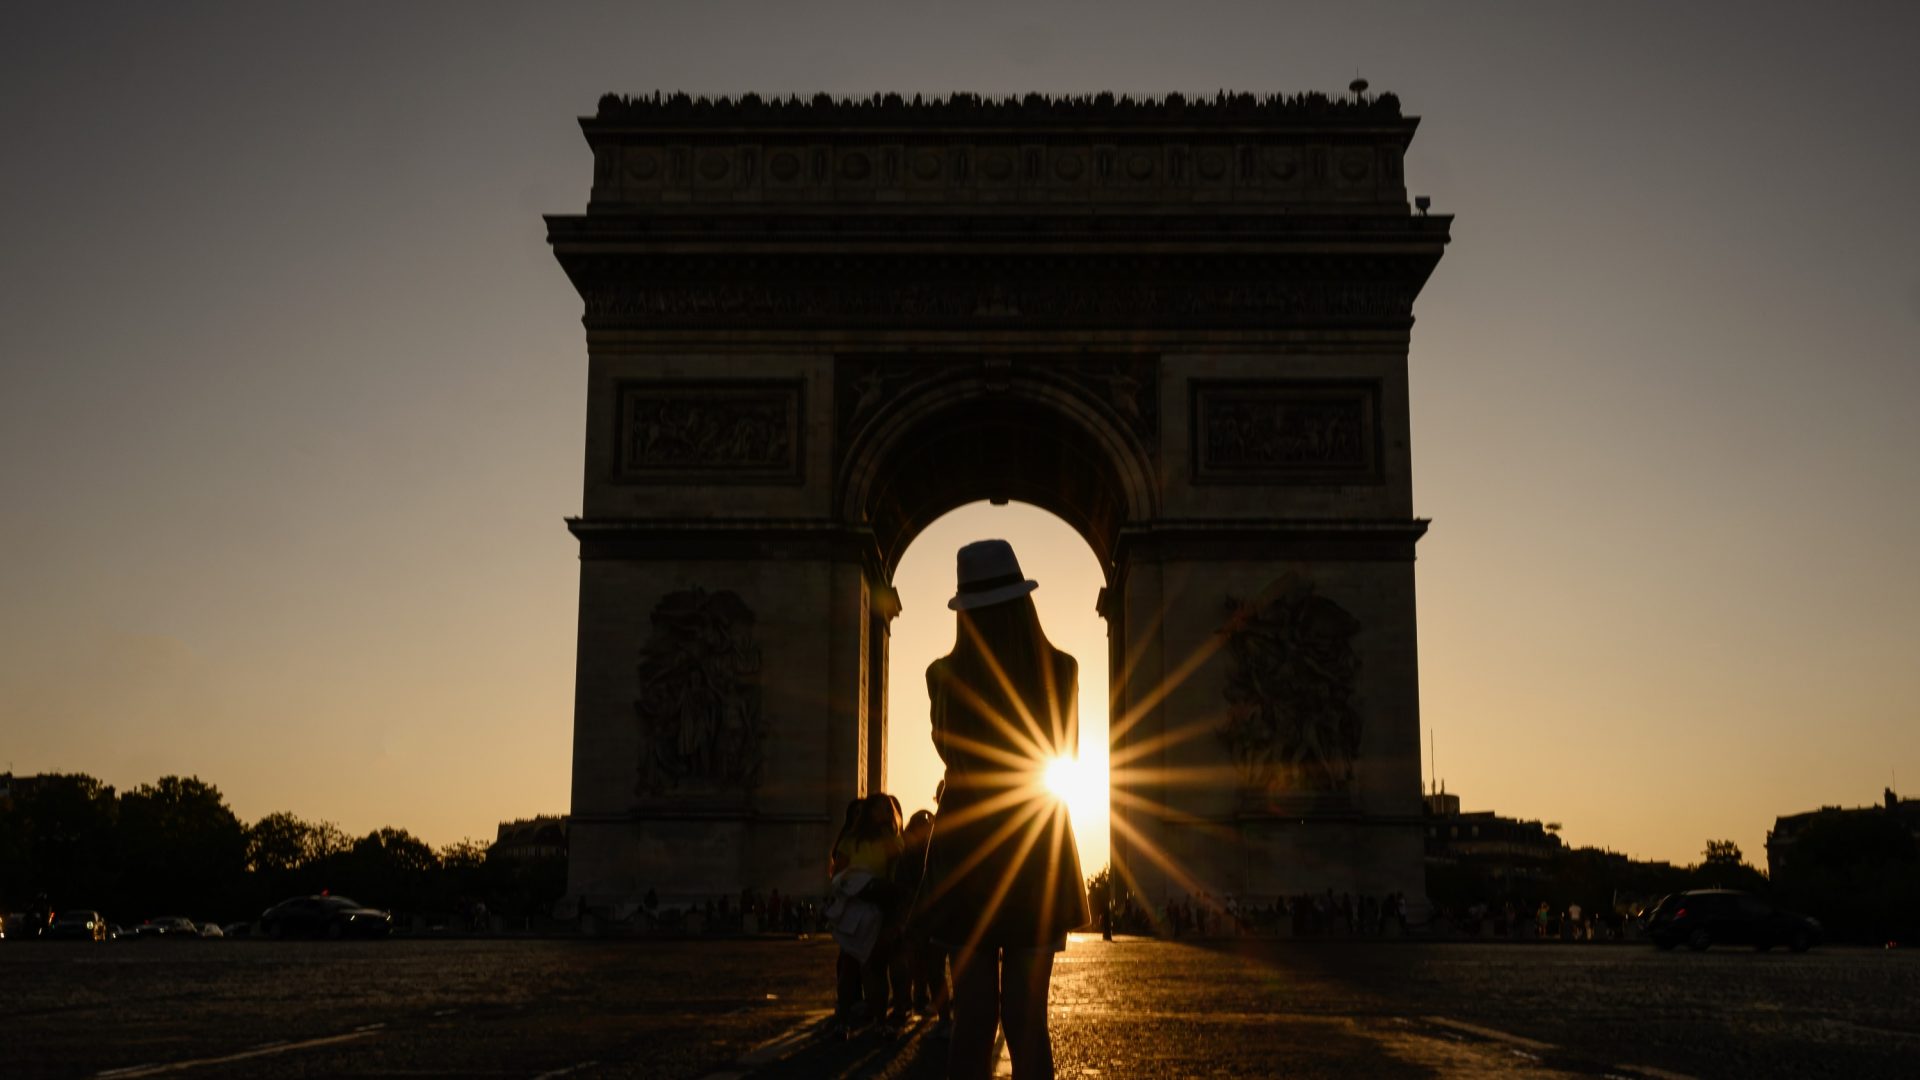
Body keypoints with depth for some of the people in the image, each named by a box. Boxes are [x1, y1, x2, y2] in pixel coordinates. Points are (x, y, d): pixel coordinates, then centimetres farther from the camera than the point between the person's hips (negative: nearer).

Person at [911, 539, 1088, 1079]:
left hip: (964, 853, 0)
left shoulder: (943, 676, -5)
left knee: (972, 1014, 3)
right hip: (1037, 853, 0)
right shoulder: (1060, 669, -6)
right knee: (1027, 1018, 4)